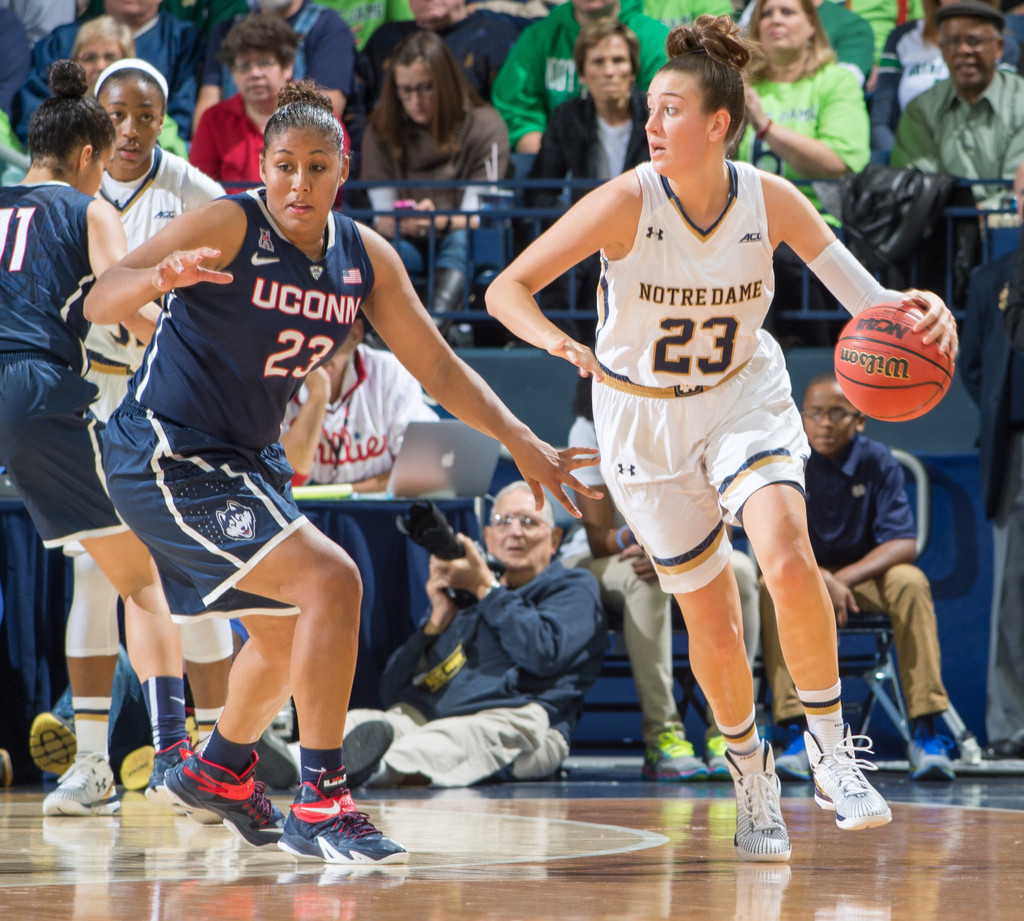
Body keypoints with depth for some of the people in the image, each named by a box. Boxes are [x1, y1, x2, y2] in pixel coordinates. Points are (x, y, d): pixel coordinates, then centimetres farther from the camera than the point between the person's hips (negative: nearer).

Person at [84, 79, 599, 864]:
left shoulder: (365, 258, 0)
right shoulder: (227, 226, -19)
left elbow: (438, 366, 8)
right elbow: (100, 304, -28)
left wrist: (523, 443, 0)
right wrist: (161, 276, -50)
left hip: (247, 458, 8)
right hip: (167, 454, -8)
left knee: (287, 632, 25)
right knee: (331, 581, -22)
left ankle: (219, 772, 52)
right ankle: (320, 806, -16)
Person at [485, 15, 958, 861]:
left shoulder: (771, 201, -16)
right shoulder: (627, 203, -22)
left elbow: (867, 298, -12)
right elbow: (505, 290, -22)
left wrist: (922, 311, -35)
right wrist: (558, 344, -43)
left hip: (745, 399, 0)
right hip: (645, 418, 0)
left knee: (787, 556, -27)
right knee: (710, 615, 4)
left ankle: (831, 745, -8)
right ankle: (751, 776, 30)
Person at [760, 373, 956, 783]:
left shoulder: (878, 462, -12)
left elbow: (903, 544, -18)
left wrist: (844, 578, -33)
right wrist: (822, 580, -36)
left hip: (866, 576, 0)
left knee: (910, 583, -31)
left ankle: (925, 733, -30)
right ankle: (798, 734, -35)